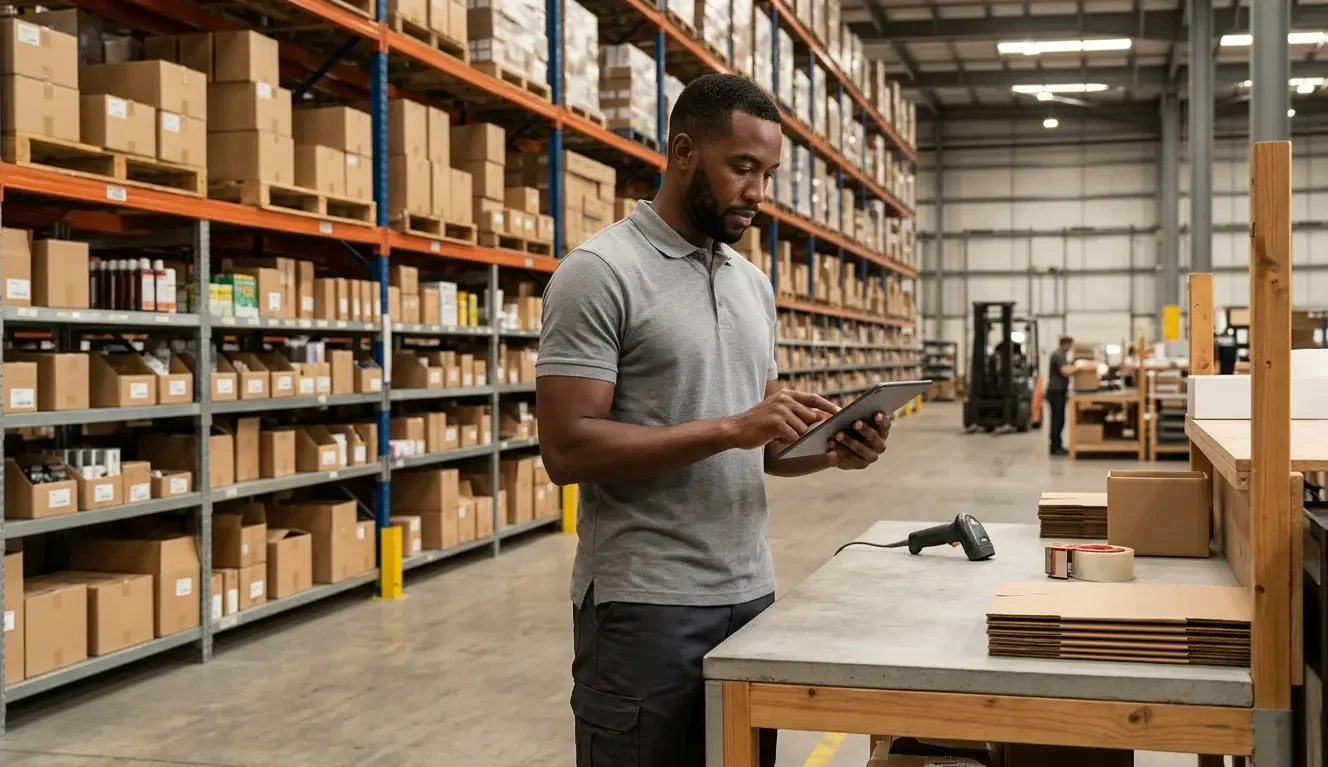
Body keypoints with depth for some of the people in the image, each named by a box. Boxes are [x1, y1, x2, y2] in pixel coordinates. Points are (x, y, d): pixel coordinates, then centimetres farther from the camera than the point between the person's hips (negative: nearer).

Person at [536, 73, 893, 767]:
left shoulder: (753, 284, 13)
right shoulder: (599, 272, -11)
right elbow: (567, 449, -19)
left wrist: (829, 451, -5)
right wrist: (730, 429, -23)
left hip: (750, 593, 8)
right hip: (644, 605, -7)